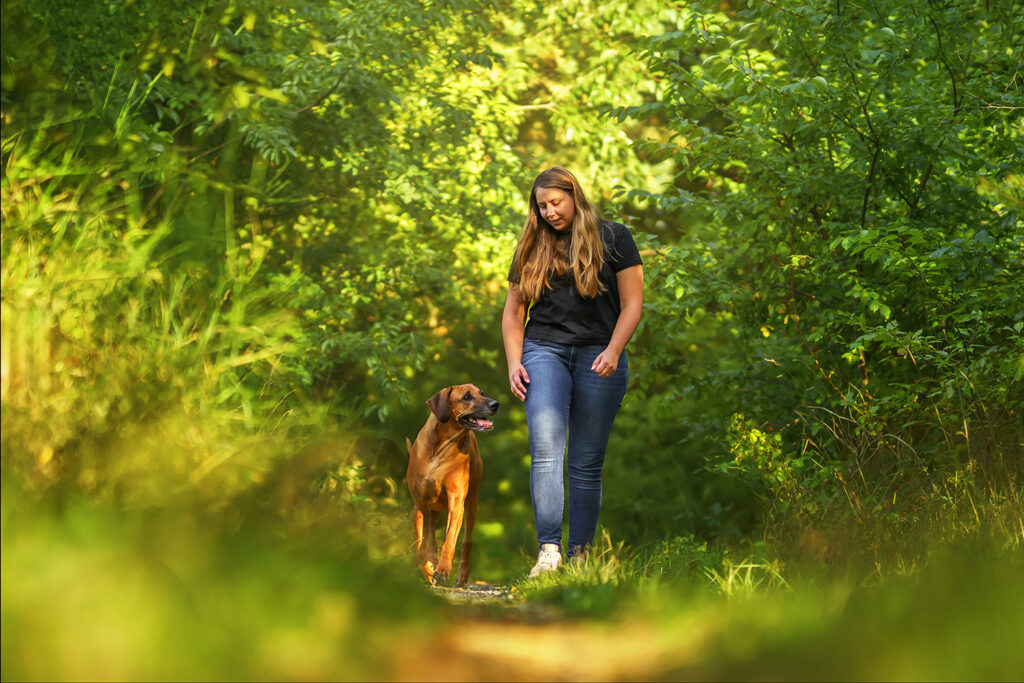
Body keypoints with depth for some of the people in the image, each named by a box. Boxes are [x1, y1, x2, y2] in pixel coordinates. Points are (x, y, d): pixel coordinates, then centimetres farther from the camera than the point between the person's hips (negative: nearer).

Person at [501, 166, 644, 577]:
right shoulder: (531, 249, 14)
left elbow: (632, 303, 2)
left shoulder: (612, 239, 6)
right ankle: (548, 550, -23)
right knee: (545, 450, -17)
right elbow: (513, 311, 17)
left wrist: (612, 351, -13)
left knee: (587, 463, 1)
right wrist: (514, 363, 3)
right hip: (544, 351, 1)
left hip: (598, 355, -1)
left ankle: (581, 554, 6)